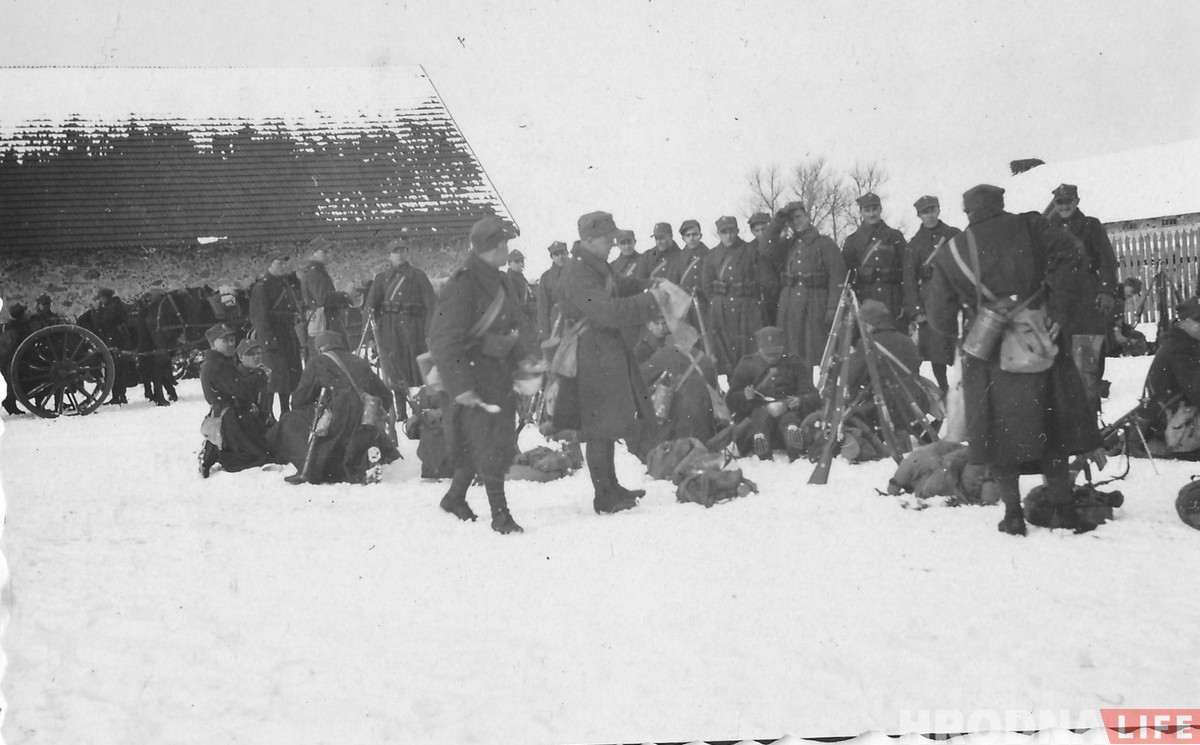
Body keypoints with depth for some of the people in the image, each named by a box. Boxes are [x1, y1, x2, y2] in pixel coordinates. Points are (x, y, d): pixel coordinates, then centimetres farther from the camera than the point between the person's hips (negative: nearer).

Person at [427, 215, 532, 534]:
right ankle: (499, 514, 1)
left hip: (498, 370, 9)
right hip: (472, 373, -9)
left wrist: (522, 359, 12)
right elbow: (444, 340, -22)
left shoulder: (498, 281, 9)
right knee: (490, 442, -8)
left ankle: (455, 498, 31)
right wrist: (459, 386, -25)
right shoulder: (463, 286, -20)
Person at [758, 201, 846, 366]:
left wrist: (832, 308, -13)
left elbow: (837, 276, -3)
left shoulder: (824, 243, 4)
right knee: (792, 356, 2)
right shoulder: (786, 245, 18)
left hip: (815, 308, -4)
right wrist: (779, 219, 0)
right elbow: (765, 248, 0)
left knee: (815, 356, -7)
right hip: (789, 307, 4)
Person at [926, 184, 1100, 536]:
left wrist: (963, 334, 26)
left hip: (988, 353, 0)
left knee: (1000, 429, 9)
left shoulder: (951, 252, 6)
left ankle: (1013, 513, 6)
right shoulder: (1029, 227, 4)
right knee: (1052, 423, 11)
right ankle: (1061, 506, 13)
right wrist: (1058, 309, -8)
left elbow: (940, 316, 7)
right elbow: (1067, 252, -12)